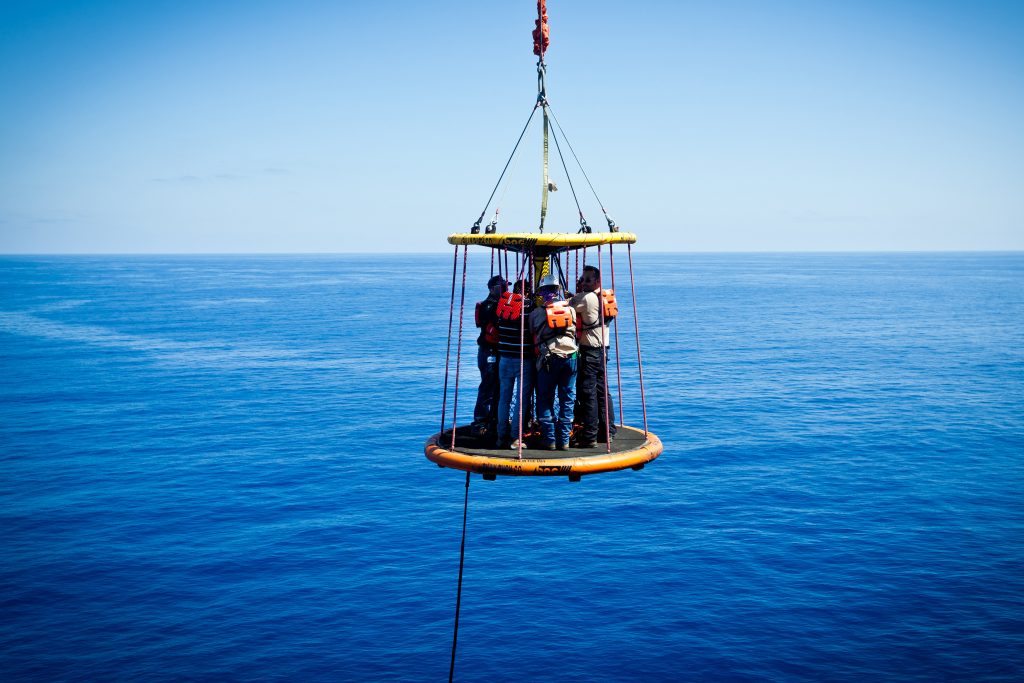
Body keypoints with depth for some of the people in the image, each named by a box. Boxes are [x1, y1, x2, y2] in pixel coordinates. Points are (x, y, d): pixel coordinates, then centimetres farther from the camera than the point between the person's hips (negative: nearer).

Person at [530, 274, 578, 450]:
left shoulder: (536, 313, 3)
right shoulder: (571, 309, 8)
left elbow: (532, 335, 12)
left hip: (548, 359, -2)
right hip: (570, 357, 2)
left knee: (545, 400, 8)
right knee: (567, 398, 8)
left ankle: (549, 440, 5)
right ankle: (564, 440, 8)